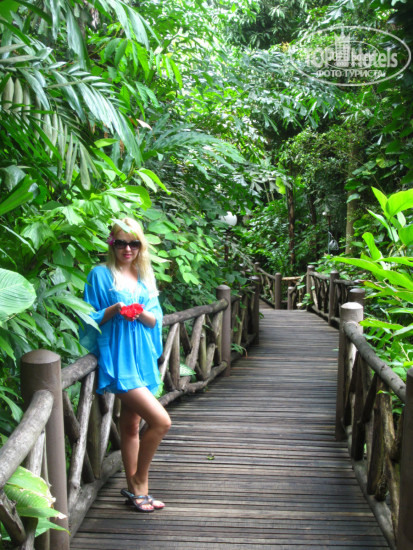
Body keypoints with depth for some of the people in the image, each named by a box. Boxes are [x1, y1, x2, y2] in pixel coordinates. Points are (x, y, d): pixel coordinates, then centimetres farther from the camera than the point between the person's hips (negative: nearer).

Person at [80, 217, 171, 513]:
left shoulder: (145, 277, 13)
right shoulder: (100, 274, -2)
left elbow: (156, 319, 9)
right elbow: (91, 319, -3)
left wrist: (142, 314, -12)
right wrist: (114, 310, -20)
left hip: (142, 357, 6)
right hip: (117, 359, -6)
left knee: (131, 426, 16)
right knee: (161, 421, -13)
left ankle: (135, 489, 30)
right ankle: (139, 484, 8)